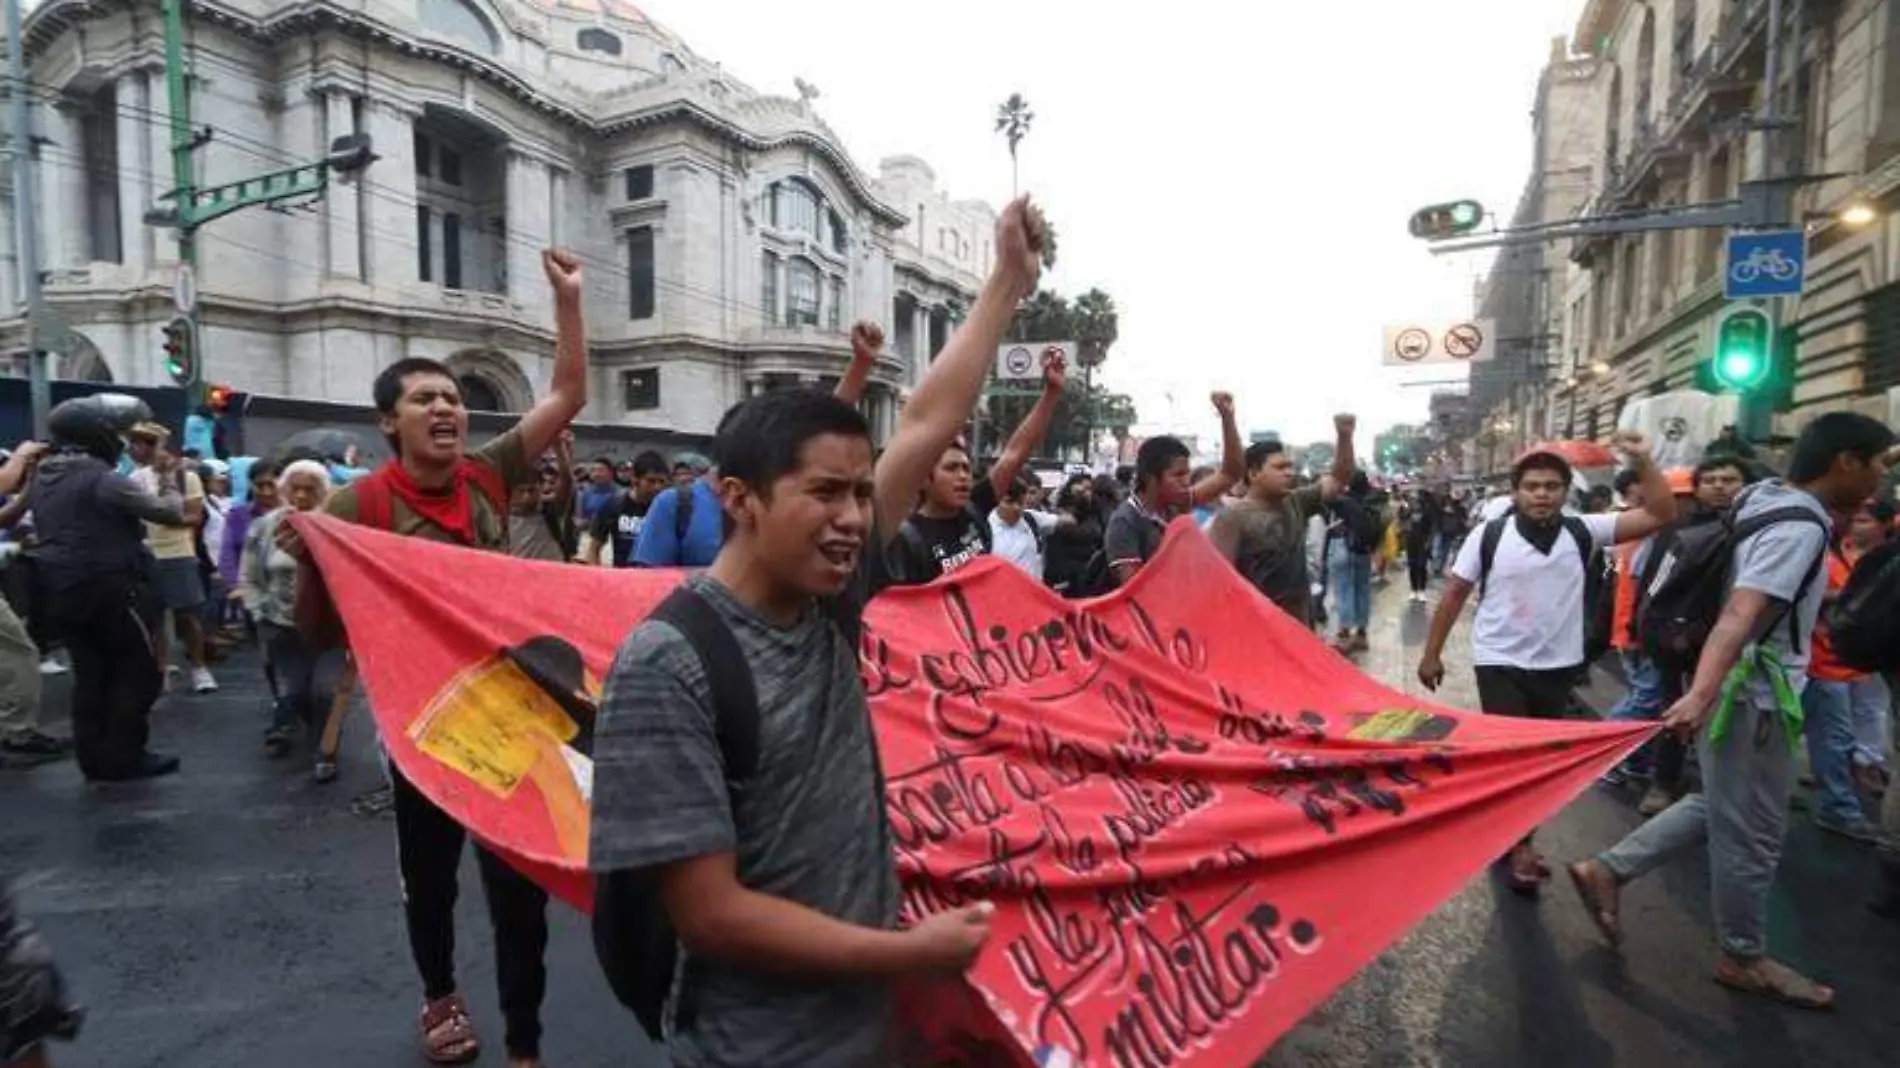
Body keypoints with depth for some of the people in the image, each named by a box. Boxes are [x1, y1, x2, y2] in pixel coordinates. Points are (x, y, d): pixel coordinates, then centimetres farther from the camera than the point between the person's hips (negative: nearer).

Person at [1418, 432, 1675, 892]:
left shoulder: (1583, 533, -2)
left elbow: (1661, 514, -6)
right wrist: (1432, 653, -3)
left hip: (1558, 666, 4)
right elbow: (1455, 593, -4)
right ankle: (1519, 845, 11)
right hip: (1500, 664, -3)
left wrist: (1642, 462, -18)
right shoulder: (1490, 535, -9)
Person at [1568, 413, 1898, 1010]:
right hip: (1753, 696, -9)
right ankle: (1743, 959, 23)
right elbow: (1740, 615, -36)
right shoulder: (1800, 529, -23)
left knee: (1720, 812, 20)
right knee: (1750, 835, 6)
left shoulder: (1770, 499, 4)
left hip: (1746, 690, 9)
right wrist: (1700, 696, -48)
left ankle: (1607, 871, 21)